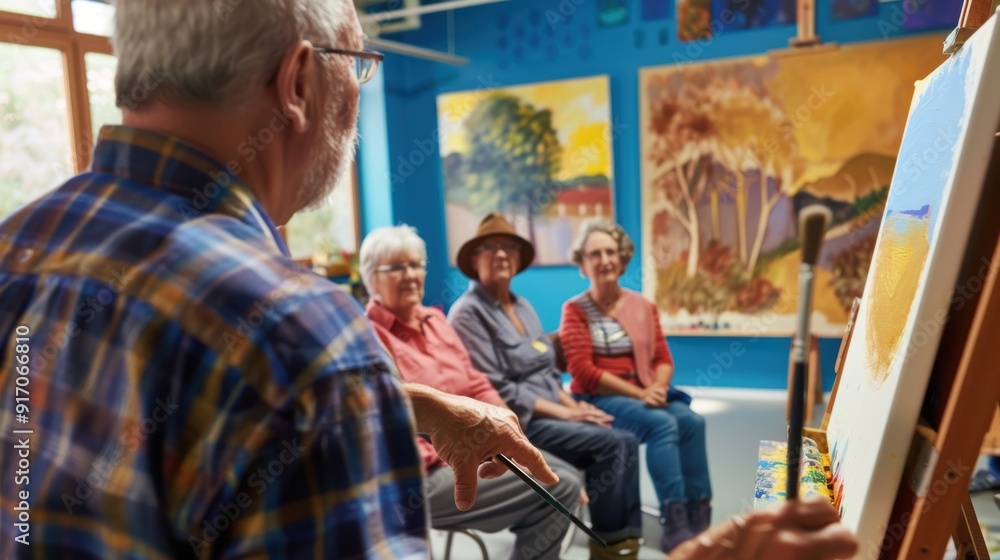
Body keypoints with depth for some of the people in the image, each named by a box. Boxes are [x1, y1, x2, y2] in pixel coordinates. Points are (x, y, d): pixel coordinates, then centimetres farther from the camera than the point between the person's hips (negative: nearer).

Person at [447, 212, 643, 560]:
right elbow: (497, 391, -18)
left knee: (626, 442, -10)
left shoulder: (522, 307, 16)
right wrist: (562, 412, -17)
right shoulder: (469, 313, -11)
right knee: (608, 443, -19)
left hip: (549, 415, 8)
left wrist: (574, 406, -1)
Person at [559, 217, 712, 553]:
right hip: (598, 399, -5)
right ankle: (675, 525, -27)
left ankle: (698, 516, -16)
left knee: (692, 421, -23)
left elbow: (663, 358, 8)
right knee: (662, 424, -30)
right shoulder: (575, 310, -4)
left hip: (644, 394, 5)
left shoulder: (643, 306, 10)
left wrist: (657, 388, -15)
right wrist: (639, 393, -18)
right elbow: (583, 372, -12)